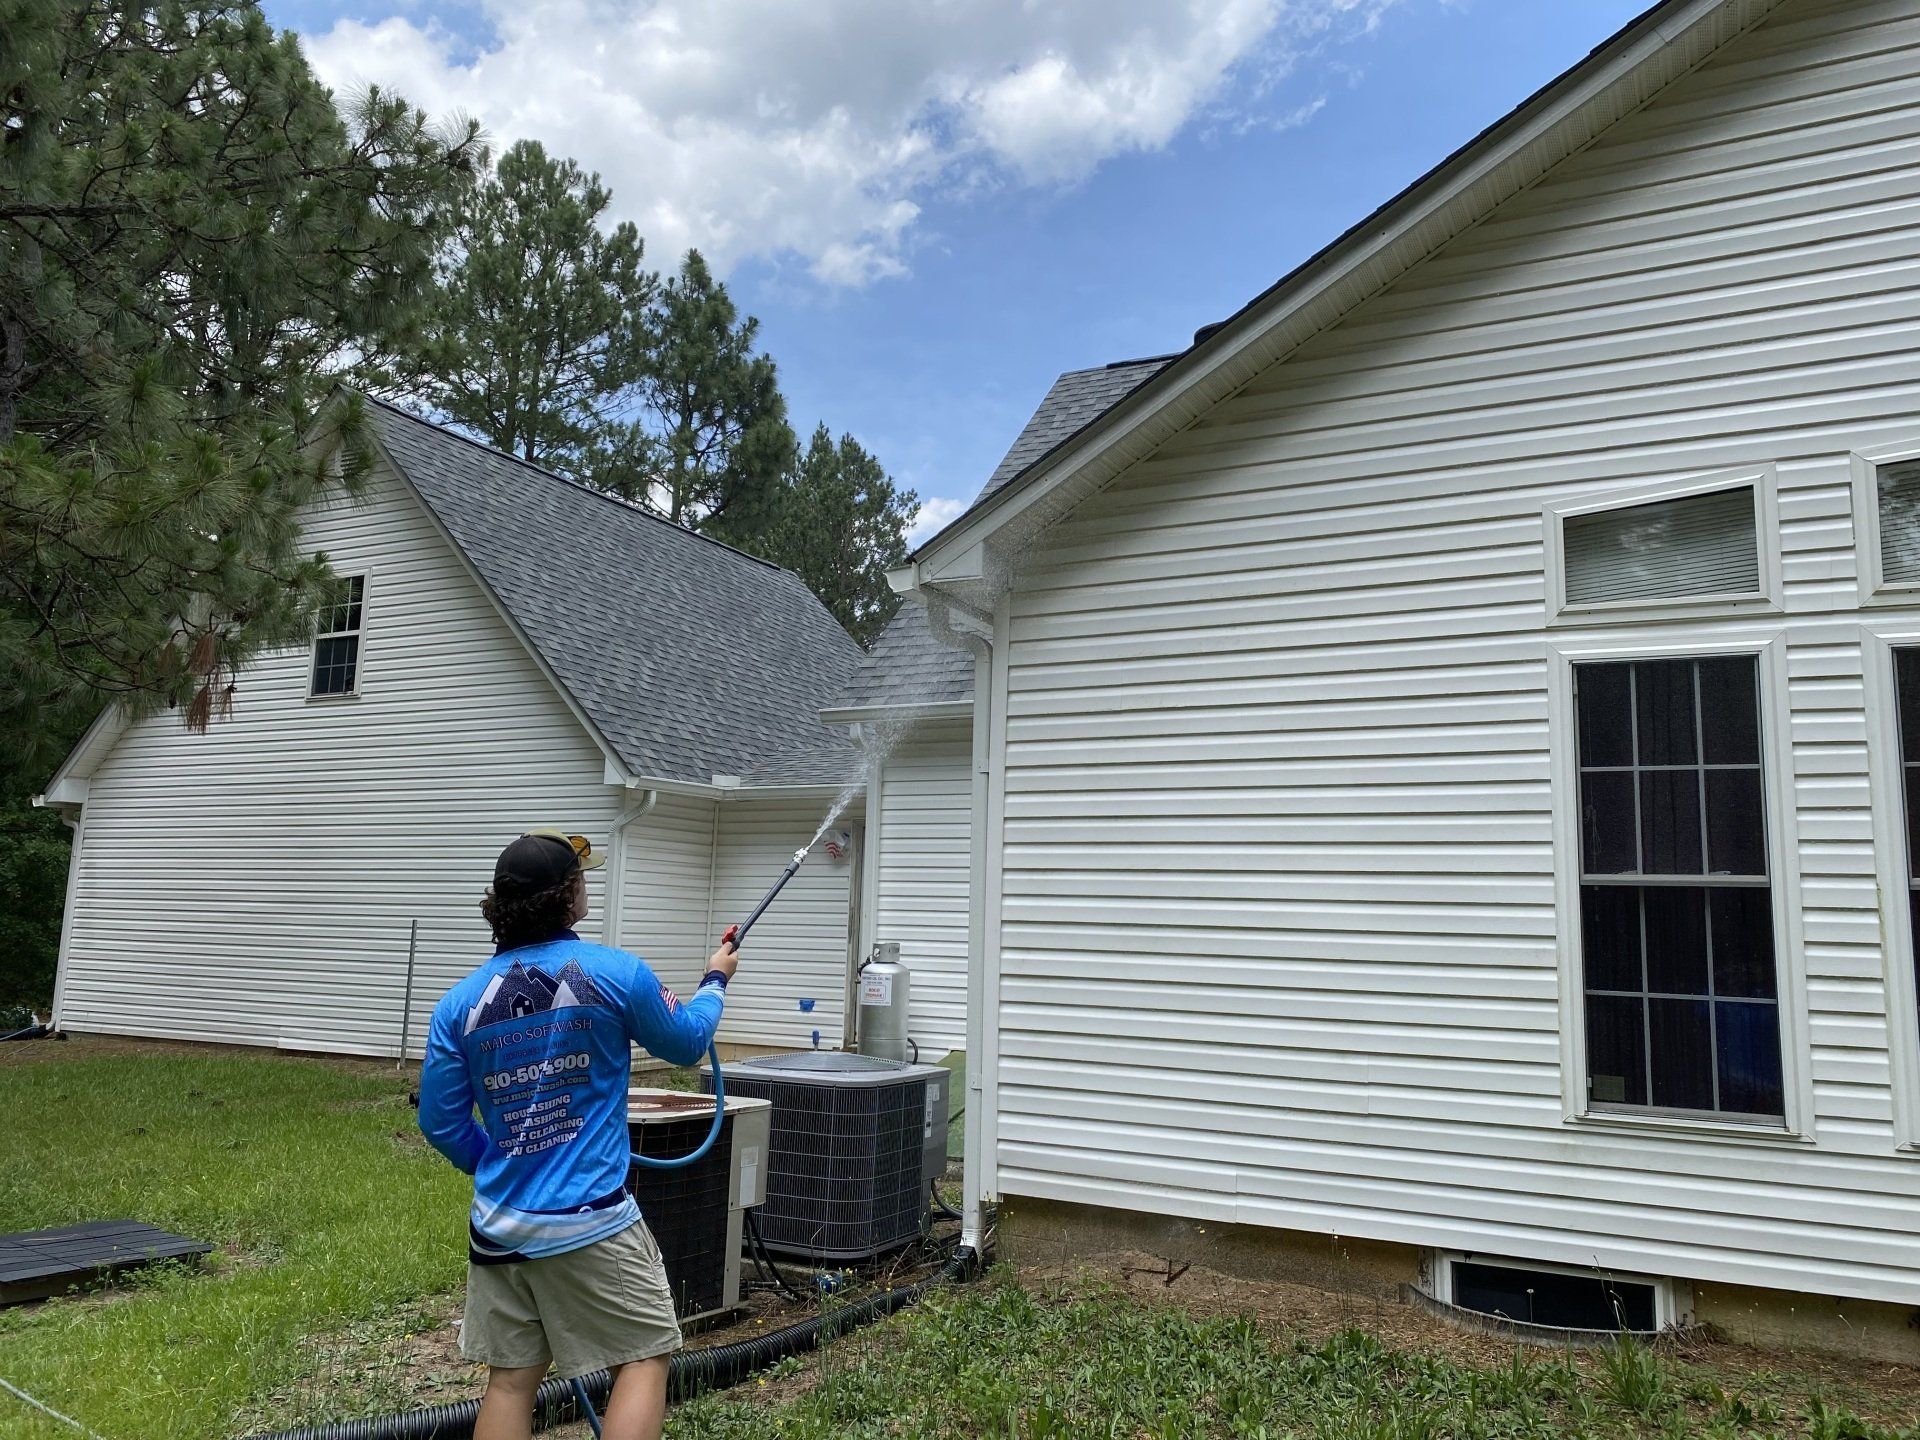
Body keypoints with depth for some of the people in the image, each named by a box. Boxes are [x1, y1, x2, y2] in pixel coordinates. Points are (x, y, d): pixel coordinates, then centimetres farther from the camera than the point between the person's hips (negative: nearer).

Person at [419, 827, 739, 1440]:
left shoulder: (459, 1003, 0)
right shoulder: (616, 974, -11)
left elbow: (440, 1123, 7)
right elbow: (686, 1044, 6)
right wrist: (715, 981, 25)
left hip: (498, 1225, 5)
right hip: (592, 1224, -5)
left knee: (510, 1378, 15)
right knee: (644, 1360, 9)